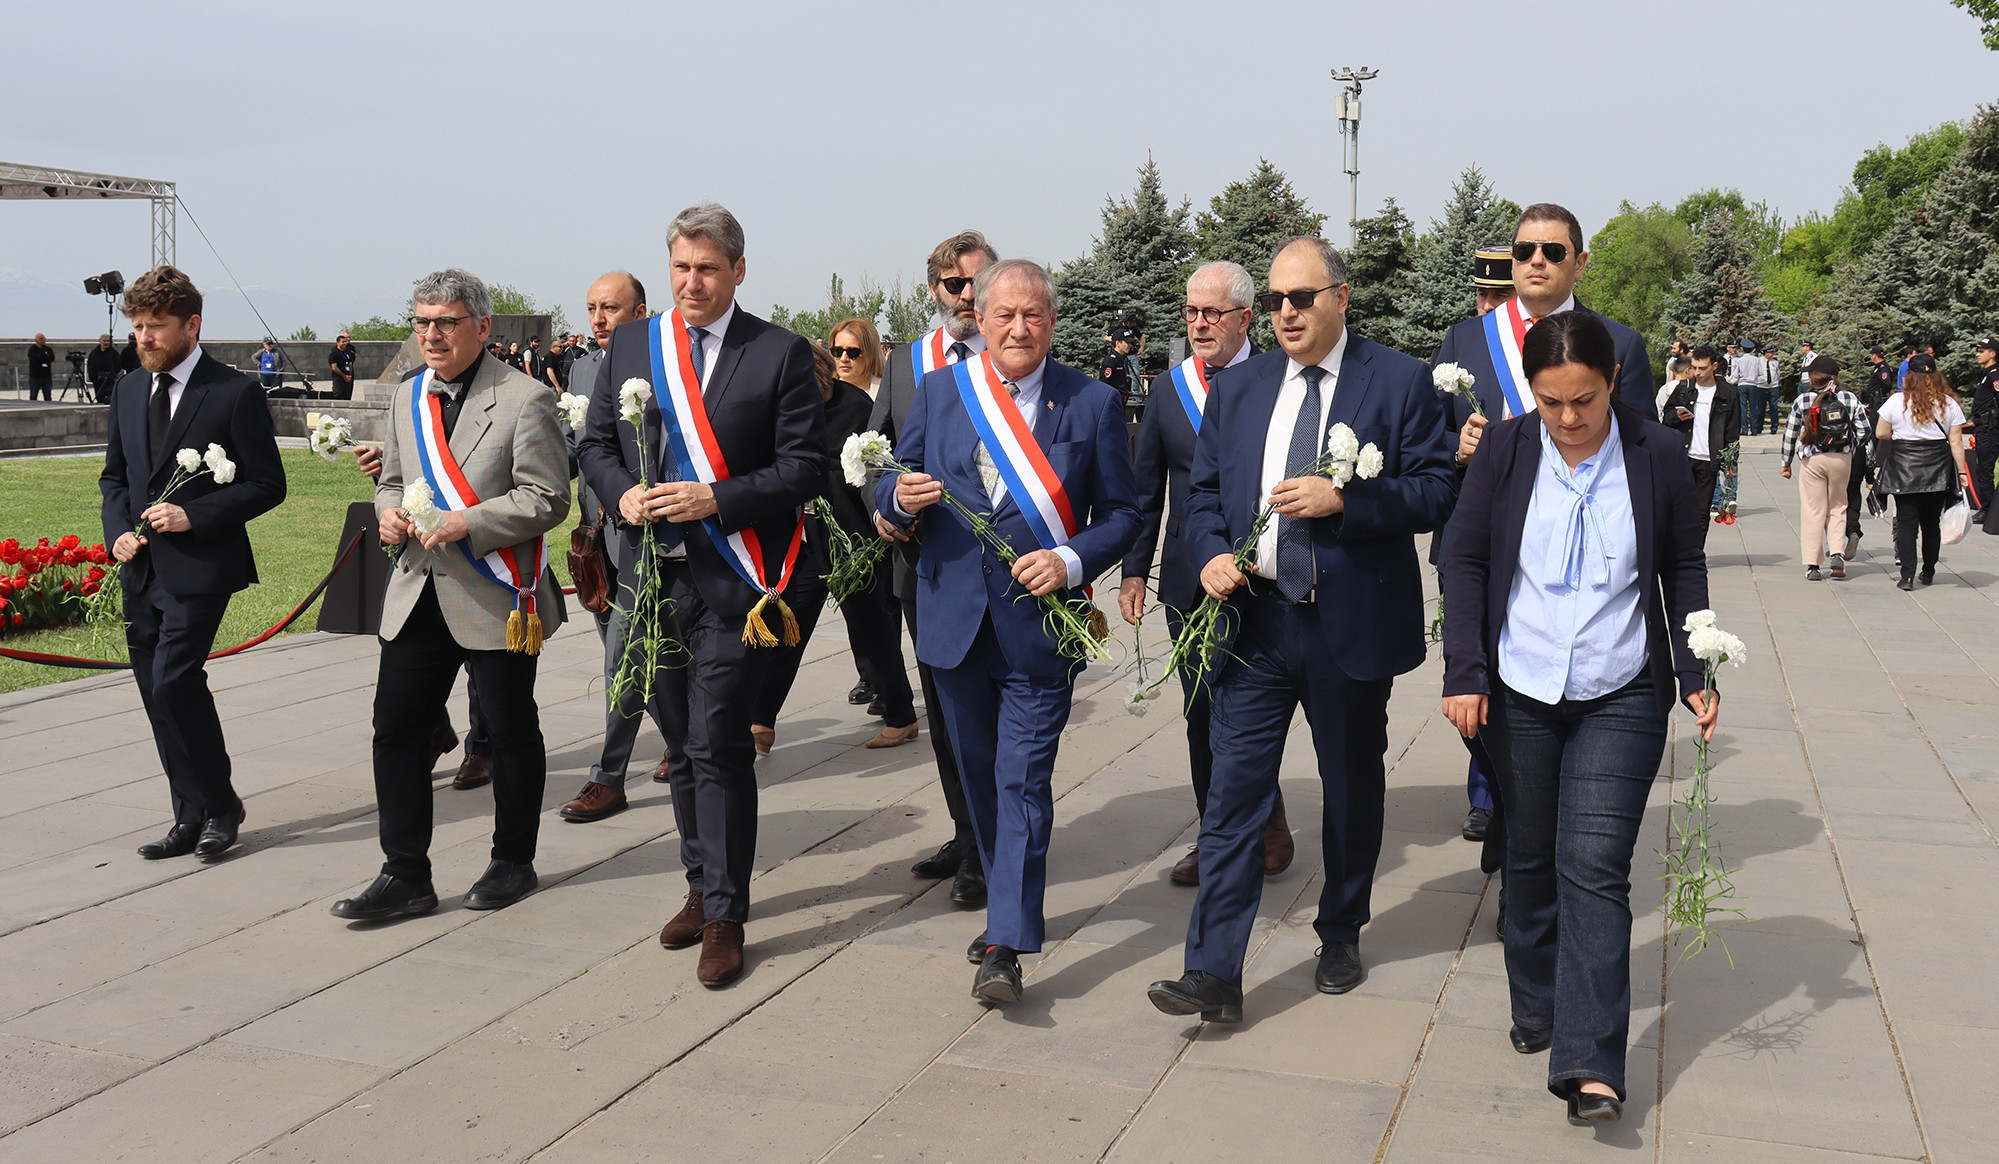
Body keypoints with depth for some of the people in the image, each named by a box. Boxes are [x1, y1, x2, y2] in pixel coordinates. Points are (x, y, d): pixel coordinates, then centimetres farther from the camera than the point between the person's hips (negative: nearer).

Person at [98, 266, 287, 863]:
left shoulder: (235, 393, -8)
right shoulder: (128, 390, 12)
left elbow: (267, 485, -7)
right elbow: (114, 475, 20)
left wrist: (195, 516, -17)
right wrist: (118, 530, 2)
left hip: (199, 567, -7)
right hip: (141, 569, 7)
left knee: (174, 683, -15)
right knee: (159, 696, 8)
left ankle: (219, 805, 3)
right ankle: (192, 818, 18)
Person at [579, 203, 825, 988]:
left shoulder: (780, 354, -4)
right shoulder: (630, 345, 10)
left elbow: (805, 467, -7)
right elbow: (595, 443, 15)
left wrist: (714, 499, -17)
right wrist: (623, 494, -6)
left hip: (730, 577, -5)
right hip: (653, 572, 5)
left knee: (718, 747, -6)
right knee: (682, 744, 14)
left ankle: (725, 916, 4)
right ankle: (702, 886, 28)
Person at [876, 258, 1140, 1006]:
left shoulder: (1093, 404, -1)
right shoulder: (939, 391, 6)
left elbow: (1121, 514, 0)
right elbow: (890, 490, 8)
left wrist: (1071, 563, -18)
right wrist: (902, 497, -16)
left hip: (1041, 622, -3)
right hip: (955, 618, 4)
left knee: (1024, 781, -6)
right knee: (980, 777, 15)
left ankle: (1007, 946, -3)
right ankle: (1010, 907, 33)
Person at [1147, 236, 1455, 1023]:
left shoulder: (1400, 381, -3)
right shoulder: (1241, 387, 9)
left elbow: (1438, 489, -8)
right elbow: (1203, 489, 13)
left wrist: (1343, 499, -21)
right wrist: (1211, 552, -6)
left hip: (1353, 625, -2)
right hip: (1253, 619, 2)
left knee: (1353, 792, 14)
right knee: (1233, 792, -4)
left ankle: (1340, 938, 35)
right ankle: (1214, 975, -1)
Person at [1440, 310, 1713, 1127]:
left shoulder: (1657, 458, -5)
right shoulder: (1504, 452, -3)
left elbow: (1684, 566, 6)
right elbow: (1466, 561, 0)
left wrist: (1695, 673, 0)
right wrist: (1465, 674, -7)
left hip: (1619, 700, -2)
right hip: (1518, 693, 2)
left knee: (1594, 869, -8)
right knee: (1530, 859, 14)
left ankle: (1590, 1065, -8)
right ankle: (1537, 1007, 34)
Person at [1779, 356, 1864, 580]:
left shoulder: (1802, 401, -4)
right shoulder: (1851, 399, 0)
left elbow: (1790, 435, 0)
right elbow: (1862, 432, 2)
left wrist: (1786, 463, 11)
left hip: (1813, 461, -1)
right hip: (1842, 460, 2)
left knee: (1813, 511, 4)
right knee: (1837, 507, 16)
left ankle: (1812, 564, 5)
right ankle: (1838, 553, -2)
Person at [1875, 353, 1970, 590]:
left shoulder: (1897, 401, -5)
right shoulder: (1949, 404, 0)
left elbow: (1881, 433, -1)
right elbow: (1956, 442, -1)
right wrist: (1961, 472, 4)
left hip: (1904, 468, -2)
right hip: (1938, 470, 2)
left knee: (1906, 522, 0)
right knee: (1931, 522, 14)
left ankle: (1907, 576, -8)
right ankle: (1928, 573, 24)